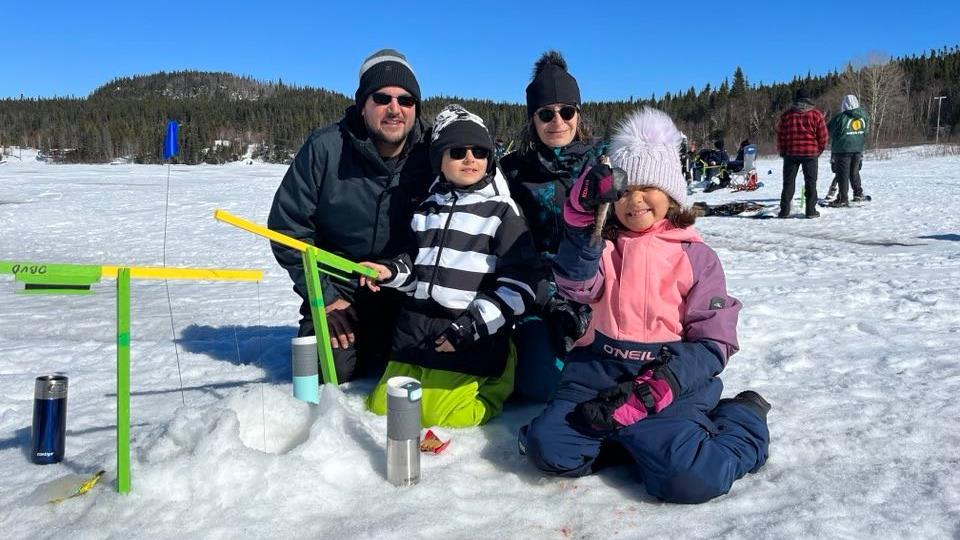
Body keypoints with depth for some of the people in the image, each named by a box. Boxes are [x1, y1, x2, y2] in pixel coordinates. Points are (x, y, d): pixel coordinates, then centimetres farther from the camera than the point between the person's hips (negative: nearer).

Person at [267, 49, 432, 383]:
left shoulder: (431, 154, -11)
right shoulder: (325, 148, -14)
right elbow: (288, 226, -9)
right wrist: (325, 297, -11)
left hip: (407, 293, 1)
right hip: (339, 289, -1)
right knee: (332, 367, -14)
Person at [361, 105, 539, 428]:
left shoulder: (503, 212, -8)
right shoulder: (428, 208, 10)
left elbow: (519, 285, -12)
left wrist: (473, 327, -18)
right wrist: (391, 272, -1)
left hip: (471, 337, -6)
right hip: (415, 326, 6)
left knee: (438, 415, -10)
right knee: (381, 407, 8)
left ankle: (495, 381, 14)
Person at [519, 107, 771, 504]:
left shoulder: (694, 255, 2)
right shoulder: (604, 245, 10)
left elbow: (714, 342, -3)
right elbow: (576, 286, -12)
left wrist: (656, 387, -17)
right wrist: (582, 219, -24)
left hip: (670, 376, -2)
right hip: (601, 370, 3)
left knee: (688, 478, -26)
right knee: (548, 448, -20)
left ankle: (745, 420, 4)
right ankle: (637, 437, 2)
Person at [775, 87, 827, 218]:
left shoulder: (786, 114, 2)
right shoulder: (816, 114, -1)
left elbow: (780, 134, 4)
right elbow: (823, 135, -1)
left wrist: (782, 151, 14)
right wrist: (819, 150, 13)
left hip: (790, 153, 1)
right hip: (810, 153, -1)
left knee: (788, 182, 6)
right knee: (810, 182, 6)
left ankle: (784, 210, 3)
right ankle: (811, 210, 5)